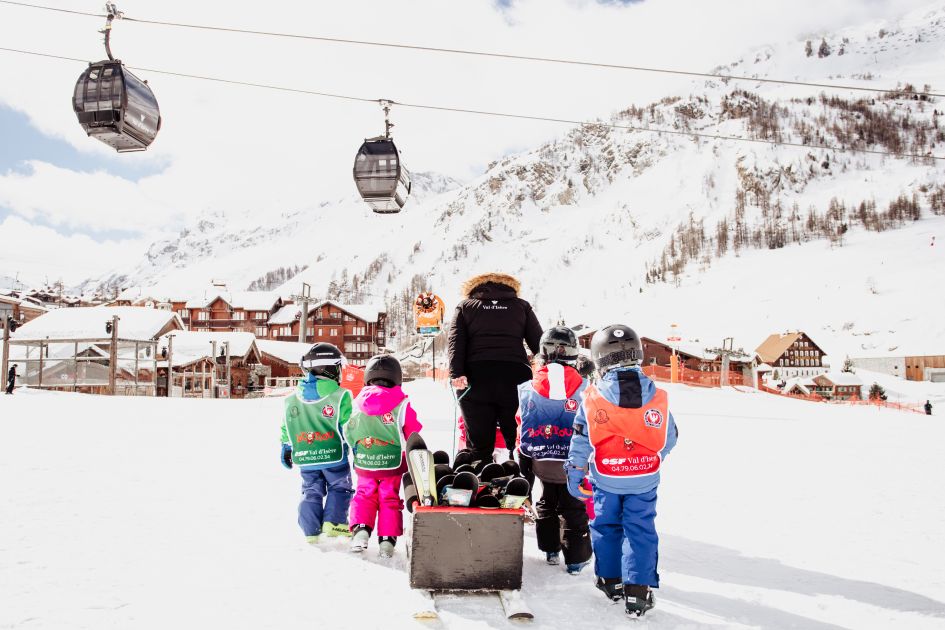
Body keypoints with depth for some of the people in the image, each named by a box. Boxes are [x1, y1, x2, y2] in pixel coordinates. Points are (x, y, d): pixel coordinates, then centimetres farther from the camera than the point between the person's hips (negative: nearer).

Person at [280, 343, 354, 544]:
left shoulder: (292, 399, 5)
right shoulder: (340, 396, -11)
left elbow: (286, 428, 12)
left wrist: (286, 449, 24)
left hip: (306, 459, 4)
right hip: (333, 455, -4)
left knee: (311, 492, 14)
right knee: (339, 488, 12)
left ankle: (311, 530, 12)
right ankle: (333, 522, 2)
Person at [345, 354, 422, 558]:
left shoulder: (358, 404, -2)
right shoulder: (402, 405, -9)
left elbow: (349, 434, 8)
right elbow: (414, 435, -3)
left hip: (364, 464, 2)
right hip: (393, 464, -1)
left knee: (364, 496, 17)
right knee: (390, 499, 9)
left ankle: (360, 529, 0)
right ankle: (387, 540, 6)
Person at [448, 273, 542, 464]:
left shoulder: (465, 306, 19)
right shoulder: (521, 306, 20)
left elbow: (456, 341, 3)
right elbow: (538, 342, 10)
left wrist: (457, 374, -7)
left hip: (476, 378, 0)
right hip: (514, 378, 0)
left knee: (479, 443, 5)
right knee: (518, 442, 9)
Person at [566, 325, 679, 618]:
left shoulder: (592, 398, -14)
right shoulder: (656, 397, -9)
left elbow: (580, 440, -7)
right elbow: (670, 437, 3)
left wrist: (574, 473, 5)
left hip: (606, 479, 0)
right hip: (644, 480, 0)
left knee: (606, 527, 17)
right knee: (640, 531, 8)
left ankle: (611, 581, 29)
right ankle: (638, 590, 6)